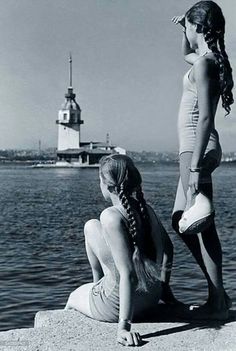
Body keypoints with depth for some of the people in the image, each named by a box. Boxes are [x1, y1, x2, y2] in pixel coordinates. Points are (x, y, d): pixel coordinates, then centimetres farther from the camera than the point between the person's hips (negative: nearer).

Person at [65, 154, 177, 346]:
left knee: (73, 298, 25)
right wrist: (164, 289, 21)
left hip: (115, 305, -7)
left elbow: (128, 273, -29)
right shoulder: (146, 209, -1)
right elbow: (167, 248, 9)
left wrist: (124, 326, -29)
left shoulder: (112, 216, -24)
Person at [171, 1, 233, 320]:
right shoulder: (210, 59, 15)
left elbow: (205, 117, -21)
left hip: (196, 148, -10)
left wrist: (196, 166, -23)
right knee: (181, 222, 14)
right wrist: (184, 30, 25)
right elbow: (185, 53, 41)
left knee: (201, 225, -6)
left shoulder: (204, 63, -13)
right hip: (195, 149, 10)